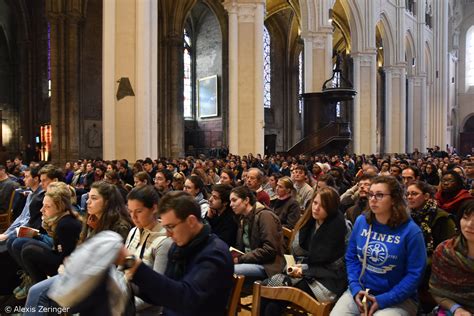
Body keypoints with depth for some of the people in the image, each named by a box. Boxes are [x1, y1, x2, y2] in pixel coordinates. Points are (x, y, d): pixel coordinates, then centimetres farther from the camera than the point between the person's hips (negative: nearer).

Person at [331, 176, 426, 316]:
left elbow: (414, 274, -11)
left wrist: (383, 300, -17)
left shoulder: (411, 231, -11)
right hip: (360, 290, 3)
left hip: (398, 297, -3)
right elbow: (351, 258, 7)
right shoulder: (361, 221, 2)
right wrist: (355, 288, -8)